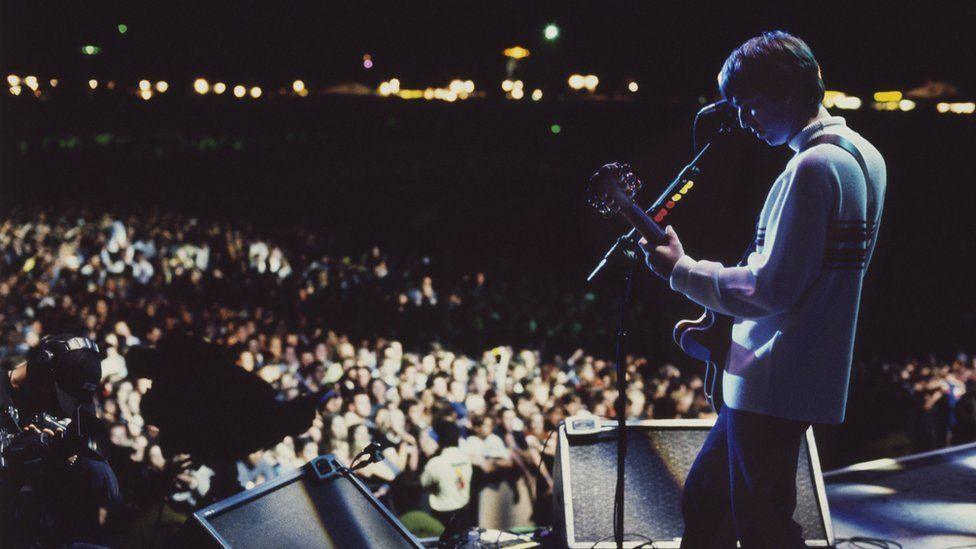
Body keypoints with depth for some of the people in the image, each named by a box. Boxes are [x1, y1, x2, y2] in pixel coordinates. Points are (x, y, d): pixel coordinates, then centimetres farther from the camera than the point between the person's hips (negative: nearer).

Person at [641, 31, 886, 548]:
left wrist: (682, 270, -11)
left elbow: (771, 289, -23)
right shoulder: (862, 156, 13)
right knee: (703, 500, 19)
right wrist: (724, 317, 19)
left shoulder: (812, 167, -20)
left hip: (773, 383, -11)